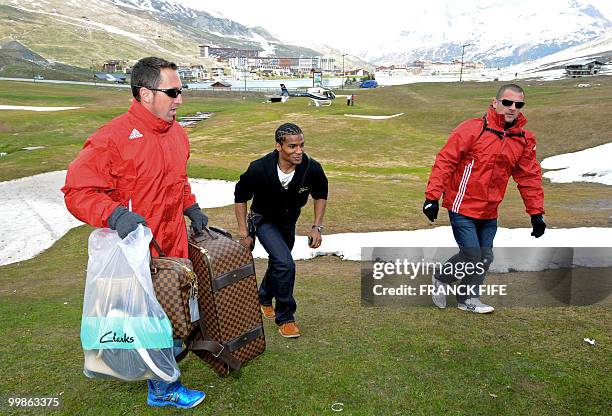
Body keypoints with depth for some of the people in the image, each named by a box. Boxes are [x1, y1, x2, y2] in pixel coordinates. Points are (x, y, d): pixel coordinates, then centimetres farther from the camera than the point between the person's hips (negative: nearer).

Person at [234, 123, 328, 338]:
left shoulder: (312, 169, -27)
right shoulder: (259, 169, -33)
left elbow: (321, 195, -4)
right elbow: (240, 196, -14)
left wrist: (317, 227, -9)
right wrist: (243, 232, -13)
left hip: (289, 221, 4)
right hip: (264, 220, -4)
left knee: (278, 263, 23)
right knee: (285, 265, -21)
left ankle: (264, 298, 53)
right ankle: (285, 318, -1)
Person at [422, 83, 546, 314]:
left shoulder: (524, 139, 5)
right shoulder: (472, 129, -13)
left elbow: (530, 177, 11)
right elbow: (445, 161, -13)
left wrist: (536, 213, 10)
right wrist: (432, 196, -17)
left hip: (489, 212, 6)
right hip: (463, 208, -6)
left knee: (485, 258, 10)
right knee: (471, 256, -7)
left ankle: (468, 298, 30)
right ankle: (441, 280, 22)